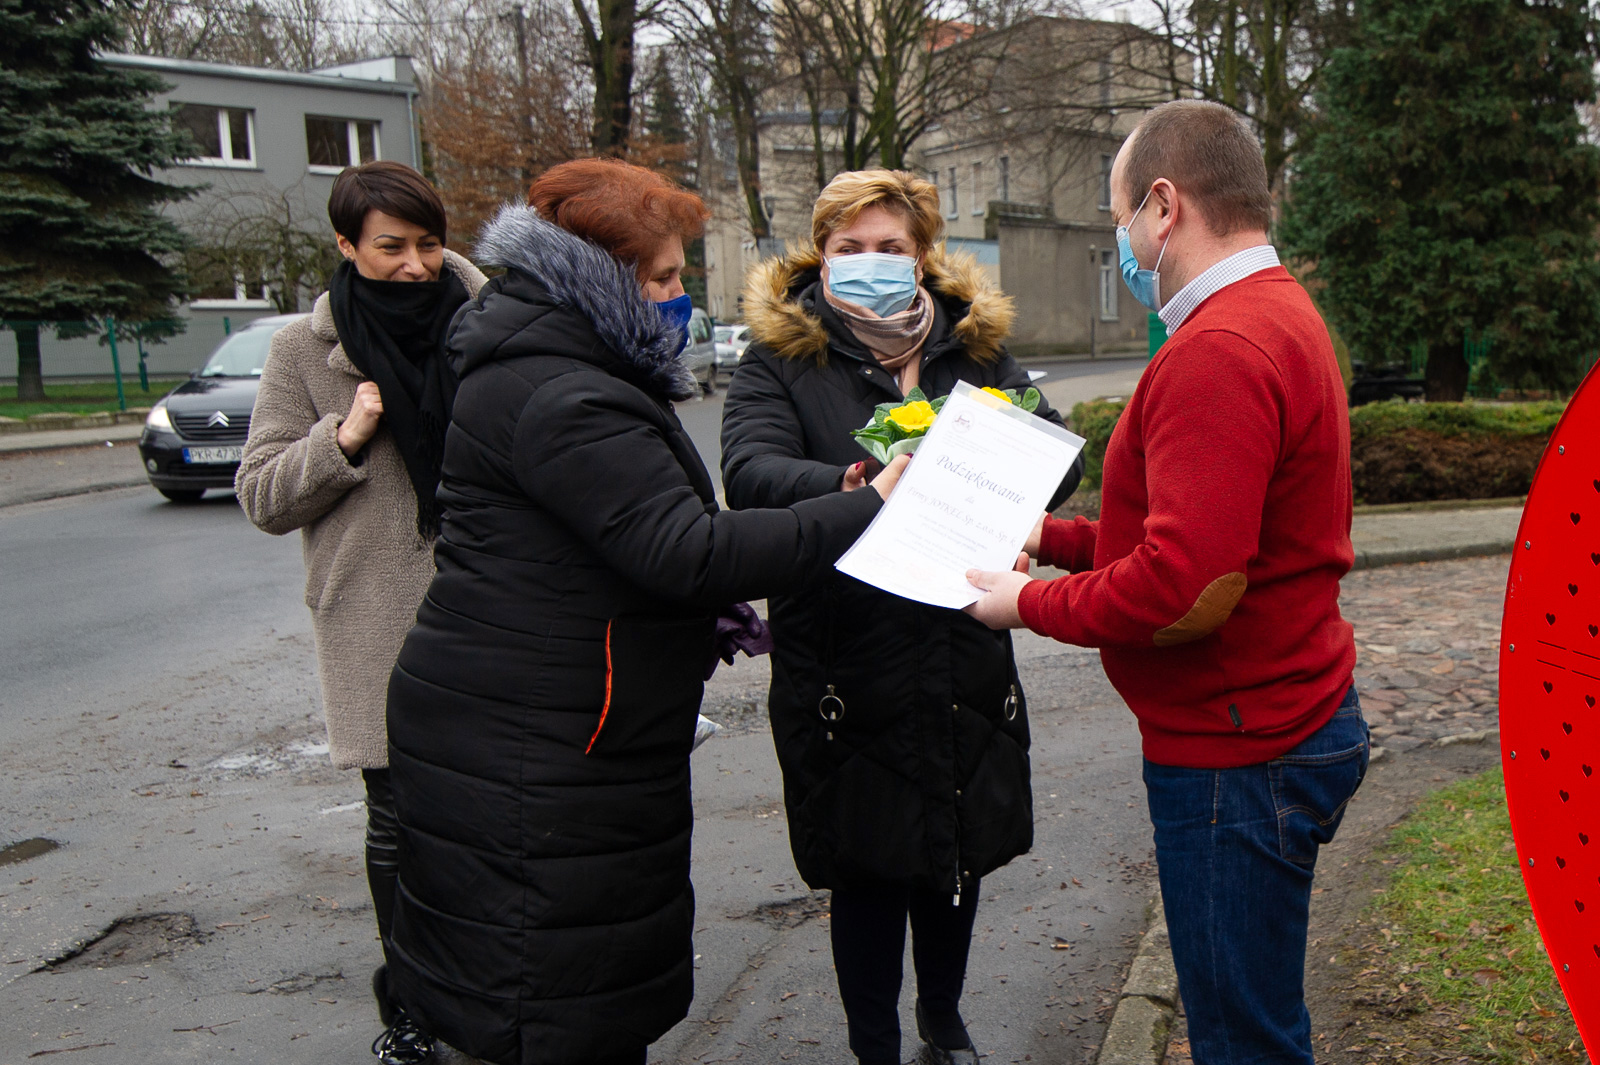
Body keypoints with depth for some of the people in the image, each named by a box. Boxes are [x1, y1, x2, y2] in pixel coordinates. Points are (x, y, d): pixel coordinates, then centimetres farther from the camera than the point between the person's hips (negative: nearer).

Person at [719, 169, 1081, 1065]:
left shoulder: (979, 349, 7)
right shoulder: (780, 361, -3)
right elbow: (751, 472, -20)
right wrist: (846, 487, -40)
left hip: (966, 664, 4)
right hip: (846, 672, -3)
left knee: (960, 854, 19)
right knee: (867, 872, 9)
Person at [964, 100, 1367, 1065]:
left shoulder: (1218, 352, -22)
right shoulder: (1280, 313, 13)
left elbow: (1186, 591, -29)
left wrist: (1028, 604, -14)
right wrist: (1053, 536, 12)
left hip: (1236, 756, -11)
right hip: (1285, 718, 11)